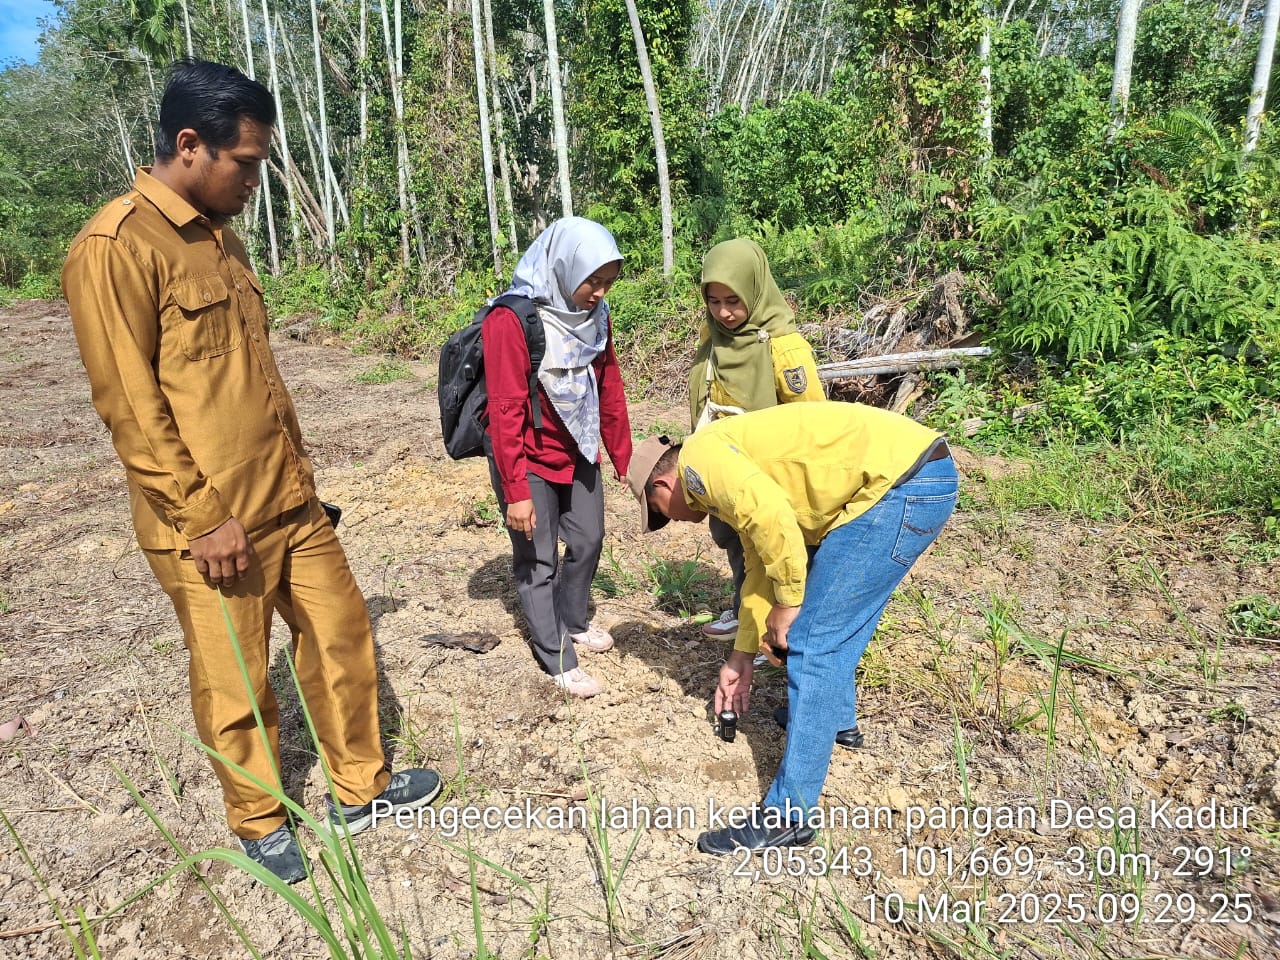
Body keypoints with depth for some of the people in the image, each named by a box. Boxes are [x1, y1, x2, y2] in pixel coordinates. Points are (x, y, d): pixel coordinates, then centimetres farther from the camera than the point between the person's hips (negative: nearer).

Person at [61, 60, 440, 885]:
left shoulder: (220, 235, 12)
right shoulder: (115, 248, -14)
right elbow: (129, 405, -16)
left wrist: (298, 470, 16)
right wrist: (203, 517, -16)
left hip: (289, 502, 8)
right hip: (212, 526, -8)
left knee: (343, 634, 15)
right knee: (237, 689, 10)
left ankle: (362, 789, 34)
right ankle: (261, 825, 33)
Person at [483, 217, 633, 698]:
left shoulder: (593, 316, -2)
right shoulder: (511, 320, -22)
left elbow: (609, 389, 5)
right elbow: (507, 411, -23)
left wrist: (624, 458, 8)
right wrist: (515, 492, -22)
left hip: (577, 451, 7)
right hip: (528, 458, -7)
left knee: (588, 540, 17)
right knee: (538, 559, 4)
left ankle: (574, 624, 40)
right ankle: (558, 660, 19)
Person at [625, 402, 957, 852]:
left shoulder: (699, 456, -6)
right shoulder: (729, 475, 23)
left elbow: (773, 519, -23)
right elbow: (760, 565, 29)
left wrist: (787, 604, -8)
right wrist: (742, 656, 35)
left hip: (904, 479, -11)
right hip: (913, 473, 11)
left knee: (813, 644, -6)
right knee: (830, 616, 28)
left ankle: (788, 815, 3)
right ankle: (836, 718, 50)